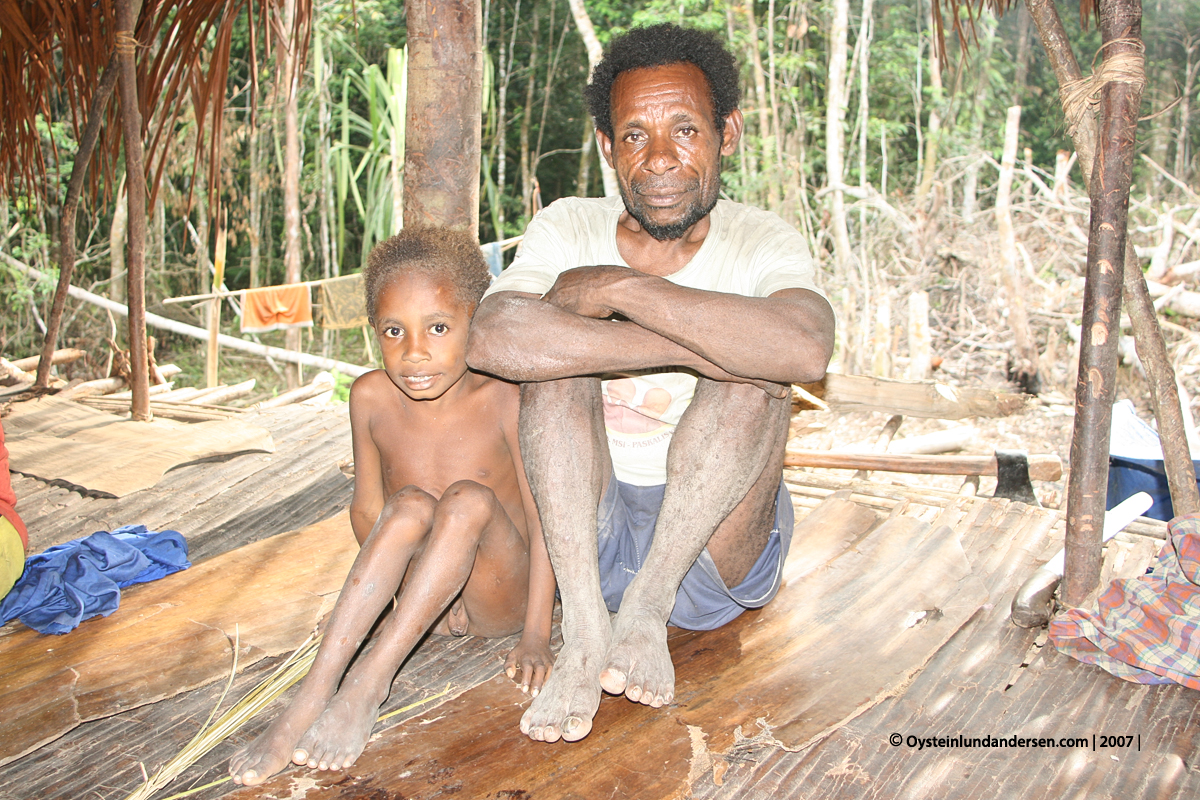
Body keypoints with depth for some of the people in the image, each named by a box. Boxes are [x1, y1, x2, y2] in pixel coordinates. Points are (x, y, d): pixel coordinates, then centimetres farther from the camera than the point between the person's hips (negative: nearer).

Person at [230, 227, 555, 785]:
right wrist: (391, 580, -11)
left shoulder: (504, 399, -18)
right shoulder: (371, 398, -8)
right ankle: (314, 695, -29)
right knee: (412, 505, -28)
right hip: (424, 603, 2)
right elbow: (366, 509, 3)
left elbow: (542, 520, -12)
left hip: (501, 598, -2)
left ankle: (367, 685, -27)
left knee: (469, 499, -30)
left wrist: (536, 635, -14)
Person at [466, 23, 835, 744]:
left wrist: (619, 286, -30)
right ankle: (585, 632, -27)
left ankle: (647, 608, -21)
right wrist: (698, 344, -32)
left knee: (756, 378, -25)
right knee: (557, 354, -21)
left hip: (717, 549, -1)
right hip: (587, 533, 2)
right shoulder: (569, 228, -4)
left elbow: (807, 350, -35)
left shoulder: (764, 242, -8)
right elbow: (493, 339, -28)